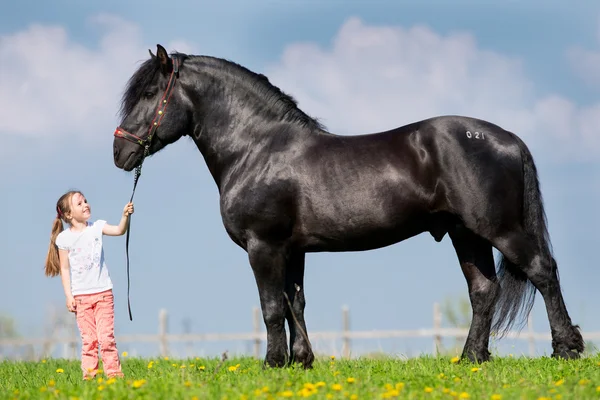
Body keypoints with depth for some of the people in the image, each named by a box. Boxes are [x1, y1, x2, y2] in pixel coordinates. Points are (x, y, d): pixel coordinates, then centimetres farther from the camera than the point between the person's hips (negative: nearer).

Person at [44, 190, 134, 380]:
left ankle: (113, 371, 2)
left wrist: (125, 216, -34)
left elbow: (119, 230, -15)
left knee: (106, 336, -3)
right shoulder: (64, 238, -3)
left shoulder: (97, 227, 0)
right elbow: (64, 268, -1)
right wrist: (68, 296, -5)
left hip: (103, 292, 0)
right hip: (80, 296, 0)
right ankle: (89, 374, 7)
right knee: (88, 338, 2)